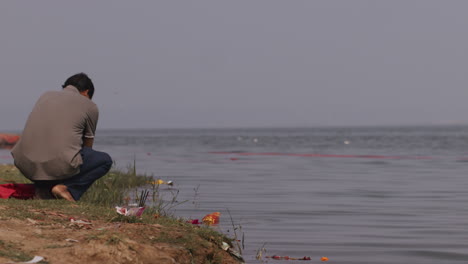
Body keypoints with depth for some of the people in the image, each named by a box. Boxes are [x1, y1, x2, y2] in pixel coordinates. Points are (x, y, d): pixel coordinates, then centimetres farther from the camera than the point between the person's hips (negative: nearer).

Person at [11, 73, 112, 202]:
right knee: (105, 160, 18)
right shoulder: (90, 106, 12)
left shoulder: (46, 96, 23)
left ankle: (43, 188, 15)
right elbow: (87, 144, 23)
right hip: (59, 166, -5)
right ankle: (68, 188, -2)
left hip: (26, 164, 5)